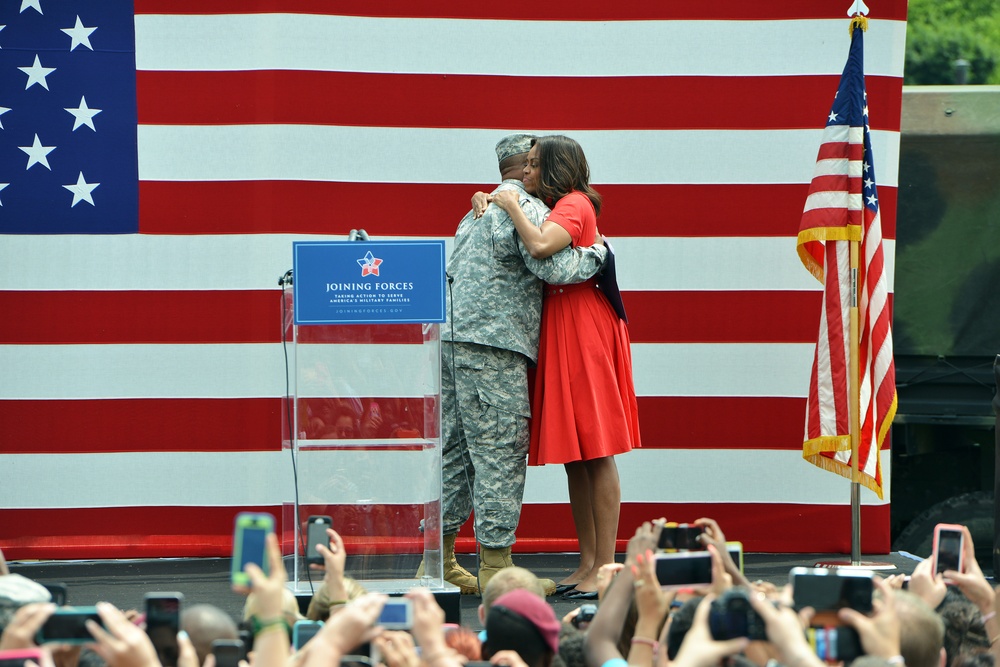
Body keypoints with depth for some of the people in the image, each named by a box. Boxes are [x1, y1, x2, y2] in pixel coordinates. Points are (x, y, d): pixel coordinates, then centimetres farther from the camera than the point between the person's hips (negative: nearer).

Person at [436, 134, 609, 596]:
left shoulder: (479, 211, 23)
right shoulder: (525, 207, -8)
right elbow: (553, 266, -17)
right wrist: (598, 251, -4)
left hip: (454, 338, 10)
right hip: (492, 343, -10)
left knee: (456, 449, 12)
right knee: (500, 452, -8)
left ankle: (439, 558, 13)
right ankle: (495, 565, -10)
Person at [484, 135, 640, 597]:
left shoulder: (574, 205, -11)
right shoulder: (560, 207, 19)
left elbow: (539, 246, -30)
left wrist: (511, 207, -16)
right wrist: (486, 203, 6)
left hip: (584, 331, -10)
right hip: (559, 332, 10)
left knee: (595, 453, -9)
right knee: (573, 454, 9)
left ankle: (606, 567, -9)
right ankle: (587, 563, 12)